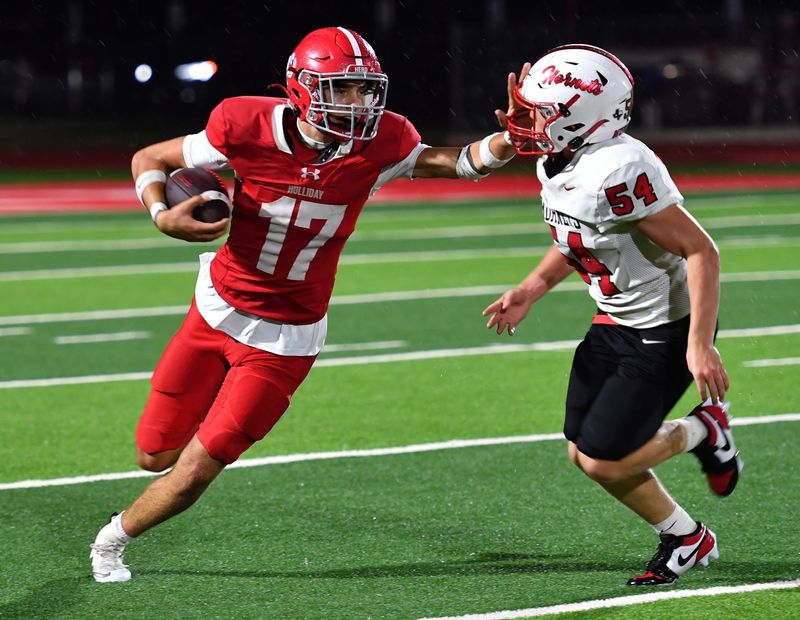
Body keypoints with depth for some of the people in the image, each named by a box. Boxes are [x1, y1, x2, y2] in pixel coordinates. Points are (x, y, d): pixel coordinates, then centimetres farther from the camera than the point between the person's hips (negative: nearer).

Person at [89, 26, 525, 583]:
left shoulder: (379, 144, -16)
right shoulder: (250, 128, -19)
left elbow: (459, 163, -8)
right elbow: (149, 160, -6)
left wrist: (509, 139, -29)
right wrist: (163, 215, -25)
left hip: (285, 339, 0)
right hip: (219, 308, 1)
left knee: (194, 473, -3)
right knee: (157, 454, 10)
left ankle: (115, 538, 25)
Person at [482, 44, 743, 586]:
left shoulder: (619, 171, -30)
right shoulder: (557, 166, -1)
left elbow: (700, 250, -26)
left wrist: (699, 346, -28)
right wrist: (532, 289, 6)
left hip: (666, 329, -9)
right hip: (616, 323, 9)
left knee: (604, 459, -10)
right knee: (583, 454, 9)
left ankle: (703, 431, 15)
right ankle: (686, 538, 26)